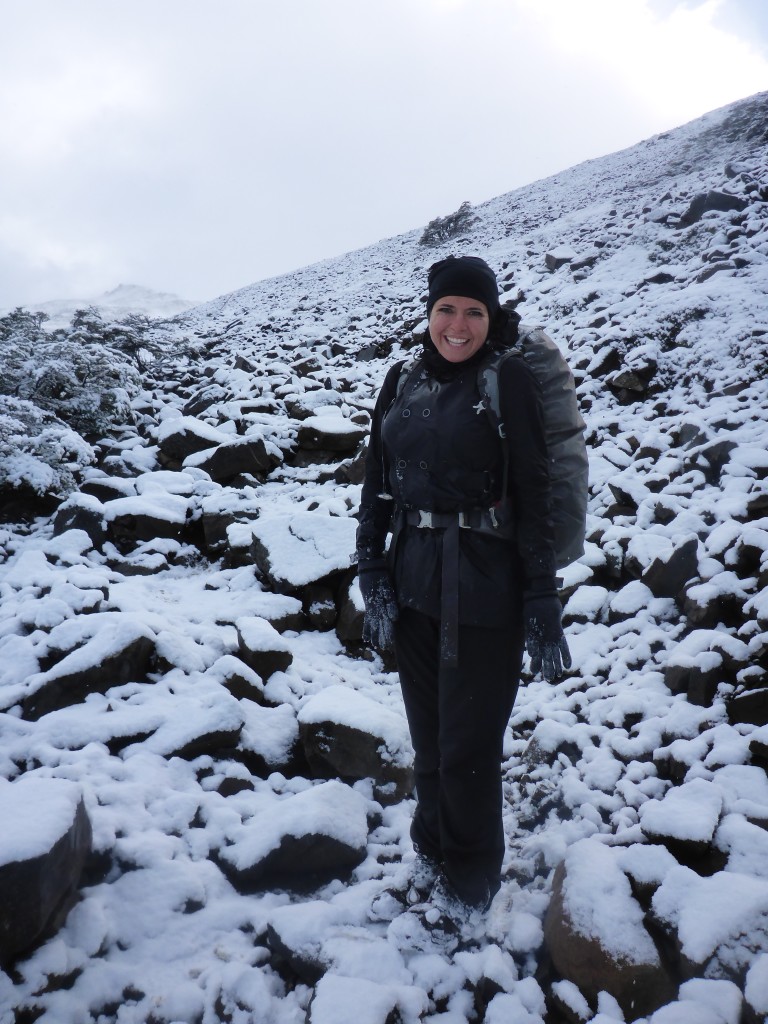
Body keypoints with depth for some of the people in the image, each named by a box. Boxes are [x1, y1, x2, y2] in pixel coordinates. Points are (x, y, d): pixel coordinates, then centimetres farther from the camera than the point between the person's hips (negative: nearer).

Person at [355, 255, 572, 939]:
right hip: (411, 582, 5)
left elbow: (534, 498, -9)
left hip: (482, 591, -4)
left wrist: (544, 609, -11)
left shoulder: (509, 381, -7)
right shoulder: (403, 383, 8)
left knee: (468, 747, 7)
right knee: (428, 737, 17)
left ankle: (470, 881, 32)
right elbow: (377, 484, 9)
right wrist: (372, 576, 1)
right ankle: (433, 852, 41)